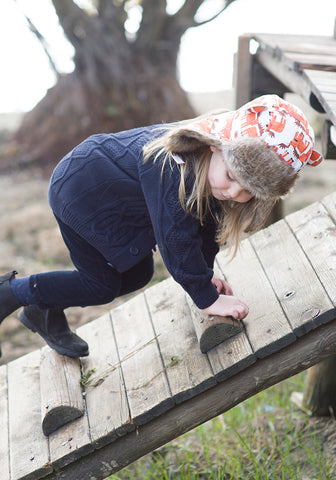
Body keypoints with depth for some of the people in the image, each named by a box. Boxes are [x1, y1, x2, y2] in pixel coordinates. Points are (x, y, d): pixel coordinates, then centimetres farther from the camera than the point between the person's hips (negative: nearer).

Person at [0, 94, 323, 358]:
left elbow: (207, 219, 1)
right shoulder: (173, 167, -41)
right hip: (80, 189, -8)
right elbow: (175, 238, -34)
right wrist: (207, 299, -25)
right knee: (101, 284, -2)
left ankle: (46, 311, 27)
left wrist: (205, 272, 1)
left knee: (137, 275, 12)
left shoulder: (223, 155, -15)